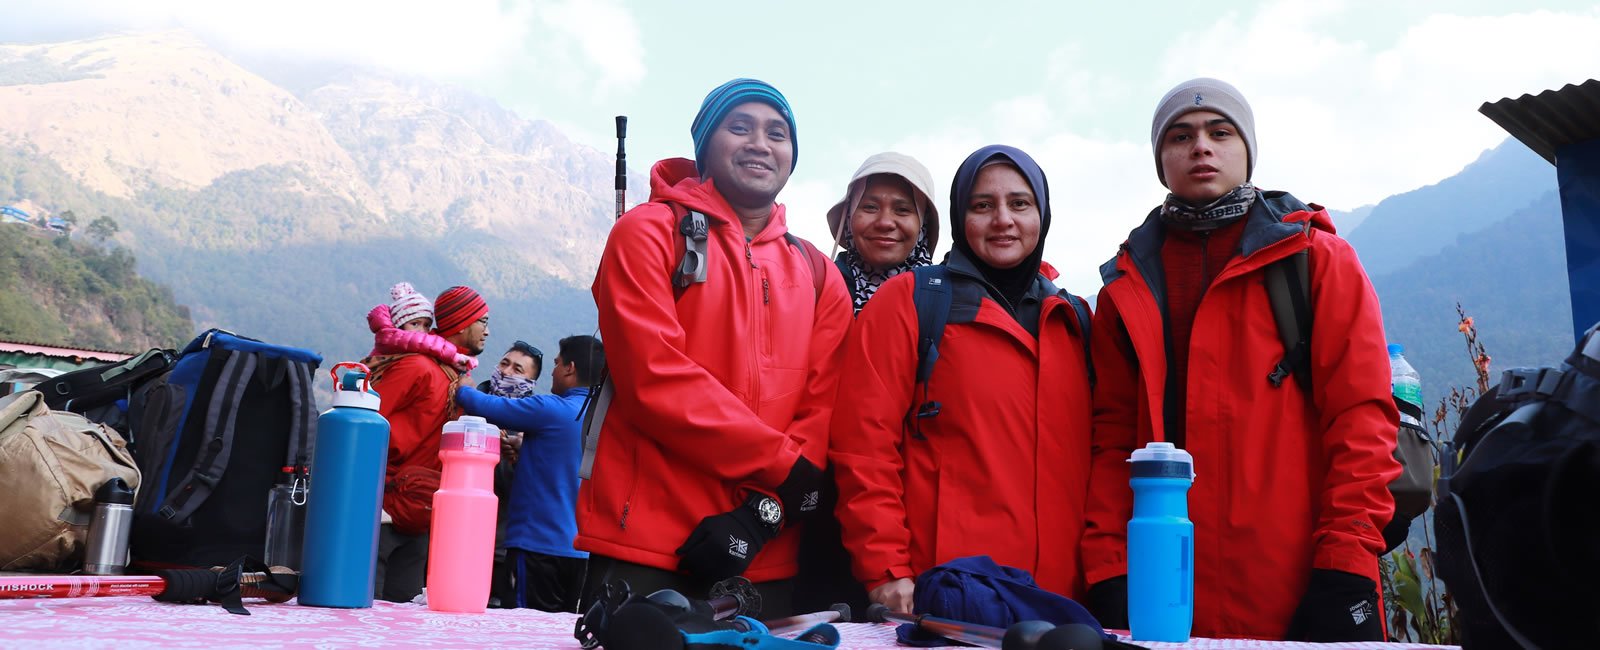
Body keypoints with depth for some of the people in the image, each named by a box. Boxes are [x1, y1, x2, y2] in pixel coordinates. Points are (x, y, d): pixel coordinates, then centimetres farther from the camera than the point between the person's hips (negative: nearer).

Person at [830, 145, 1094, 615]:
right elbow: (865, 443, -8)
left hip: (1056, 592, 5)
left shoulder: (1070, 320, 14)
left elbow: (1082, 453, 15)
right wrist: (885, 569, -13)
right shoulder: (908, 301, -2)